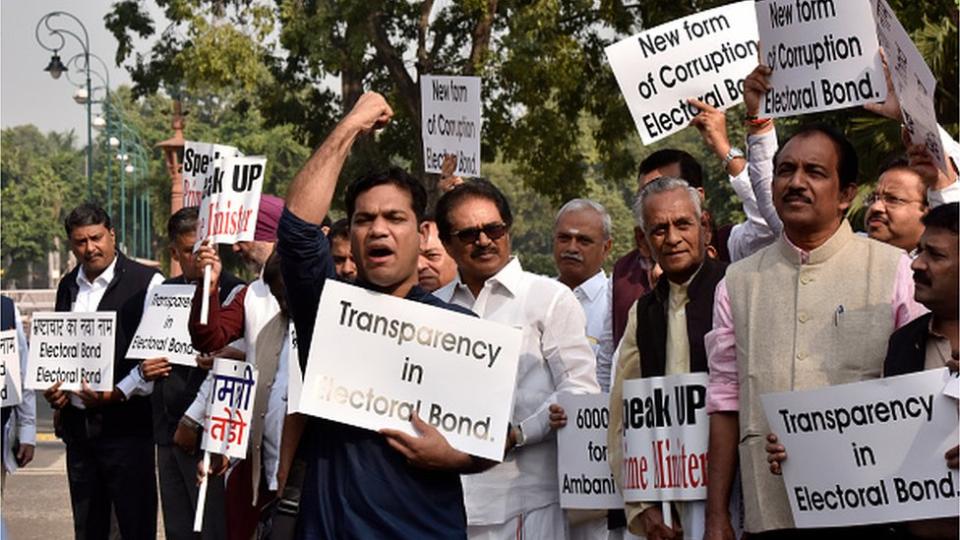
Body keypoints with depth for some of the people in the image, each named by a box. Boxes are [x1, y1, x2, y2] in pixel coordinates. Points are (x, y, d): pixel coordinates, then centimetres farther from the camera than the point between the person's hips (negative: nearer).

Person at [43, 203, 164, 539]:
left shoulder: (146, 282, -6)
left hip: (127, 424, -6)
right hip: (78, 422, 6)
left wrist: (119, 393, -17)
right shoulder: (68, 287, 14)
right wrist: (52, 387, 5)